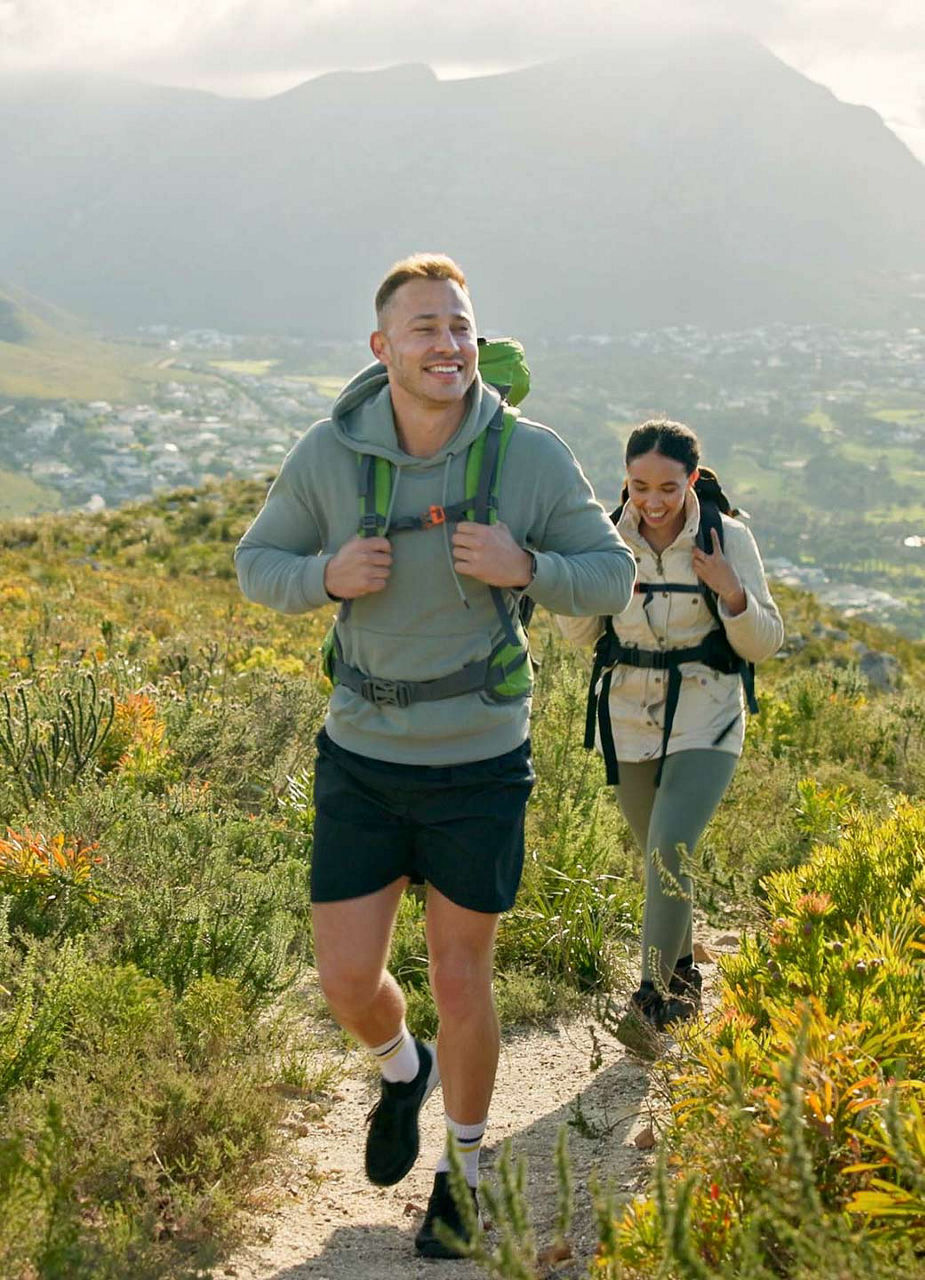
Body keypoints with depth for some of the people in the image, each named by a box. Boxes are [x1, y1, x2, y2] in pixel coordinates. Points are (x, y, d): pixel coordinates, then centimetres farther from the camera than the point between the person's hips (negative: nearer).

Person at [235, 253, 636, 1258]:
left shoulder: (532, 458, -13)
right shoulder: (329, 454, -10)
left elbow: (610, 577, -3)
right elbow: (259, 565, 3)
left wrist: (524, 566, -23)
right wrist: (327, 576, -20)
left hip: (480, 765, -1)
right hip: (361, 758, 1)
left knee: (460, 978, 10)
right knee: (346, 978, 5)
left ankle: (467, 1167, 35)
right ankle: (401, 1071, 43)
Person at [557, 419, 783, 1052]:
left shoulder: (729, 540, -10)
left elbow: (764, 645, -4)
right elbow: (580, 634, 7)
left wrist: (731, 592, -23)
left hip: (704, 724, -3)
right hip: (629, 722, 3)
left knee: (669, 852, -19)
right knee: (661, 858, 16)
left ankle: (653, 1000, -8)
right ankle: (685, 979, 37)